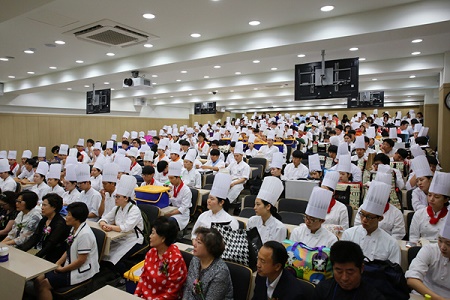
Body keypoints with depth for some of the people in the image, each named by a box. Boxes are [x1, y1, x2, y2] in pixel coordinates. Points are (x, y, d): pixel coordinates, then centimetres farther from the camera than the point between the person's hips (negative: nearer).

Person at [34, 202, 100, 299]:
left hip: (81, 272, -9)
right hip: (70, 266, 9)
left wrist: (62, 269, -10)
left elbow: (81, 260, -21)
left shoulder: (85, 234, -26)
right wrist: (58, 263, 1)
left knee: (43, 285, -12)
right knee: (38, 280, 5)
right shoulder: (74, 229, 2)